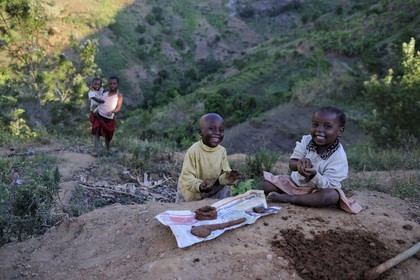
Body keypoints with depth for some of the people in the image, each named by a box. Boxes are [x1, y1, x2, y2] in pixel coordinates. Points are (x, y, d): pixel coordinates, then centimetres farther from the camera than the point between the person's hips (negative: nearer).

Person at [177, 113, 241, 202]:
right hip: (192, 193, -4)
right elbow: (187, 176, -27)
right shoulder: (194, 151, -26)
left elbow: (224, 172, -6)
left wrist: (227, 178, -29)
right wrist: (199, 186, -44)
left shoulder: (222, 150, -11)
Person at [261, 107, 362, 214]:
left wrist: (314, 175, -42)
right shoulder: (306, 141, -10)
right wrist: (299, 164, -37)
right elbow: (291, 163, -12)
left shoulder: (339, 156, -19)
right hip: (296, 181, 3)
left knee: (332, 196, -37)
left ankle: (287, 198, -28)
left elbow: (328, 185, -22)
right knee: (266, 185, -10)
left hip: (319, 189, -3)